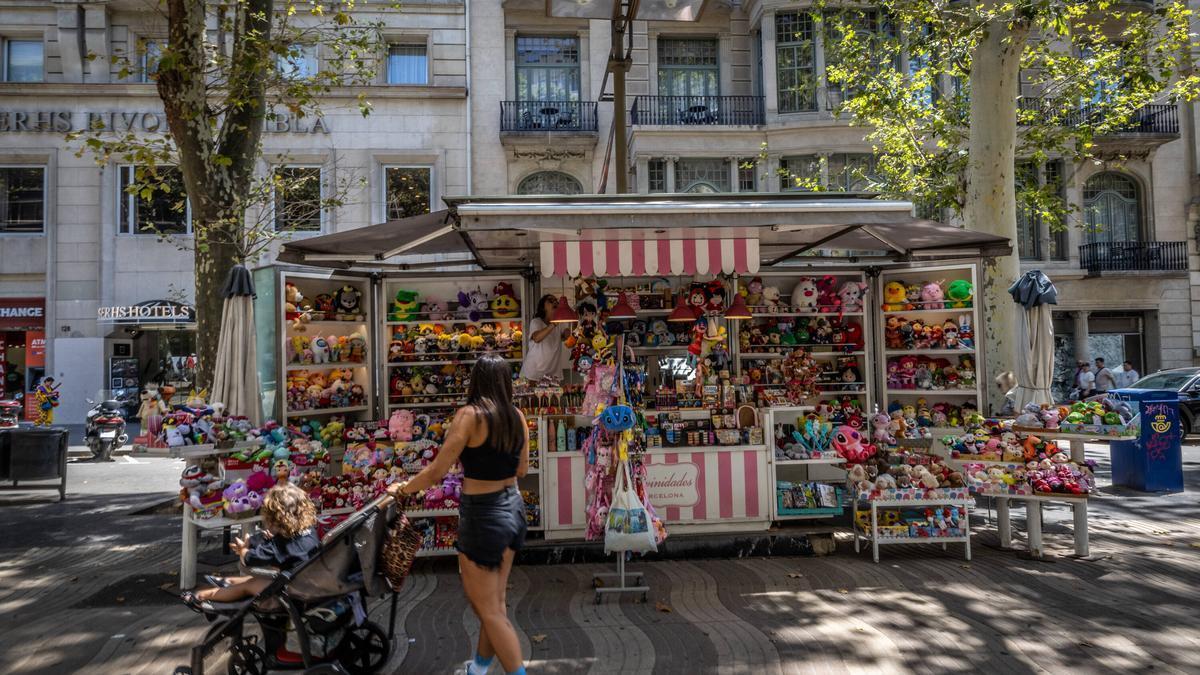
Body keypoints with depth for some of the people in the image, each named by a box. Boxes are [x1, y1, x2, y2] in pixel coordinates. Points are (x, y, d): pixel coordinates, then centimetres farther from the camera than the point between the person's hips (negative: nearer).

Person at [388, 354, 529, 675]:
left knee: (488, 609, 7)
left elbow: (436, 471, -14)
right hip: (513, 508, 7)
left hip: (482, 515, -7)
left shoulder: (470, 415, -17)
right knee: (494, 600, 21)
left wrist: (402, 489, 2)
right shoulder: (517, 416, 0)